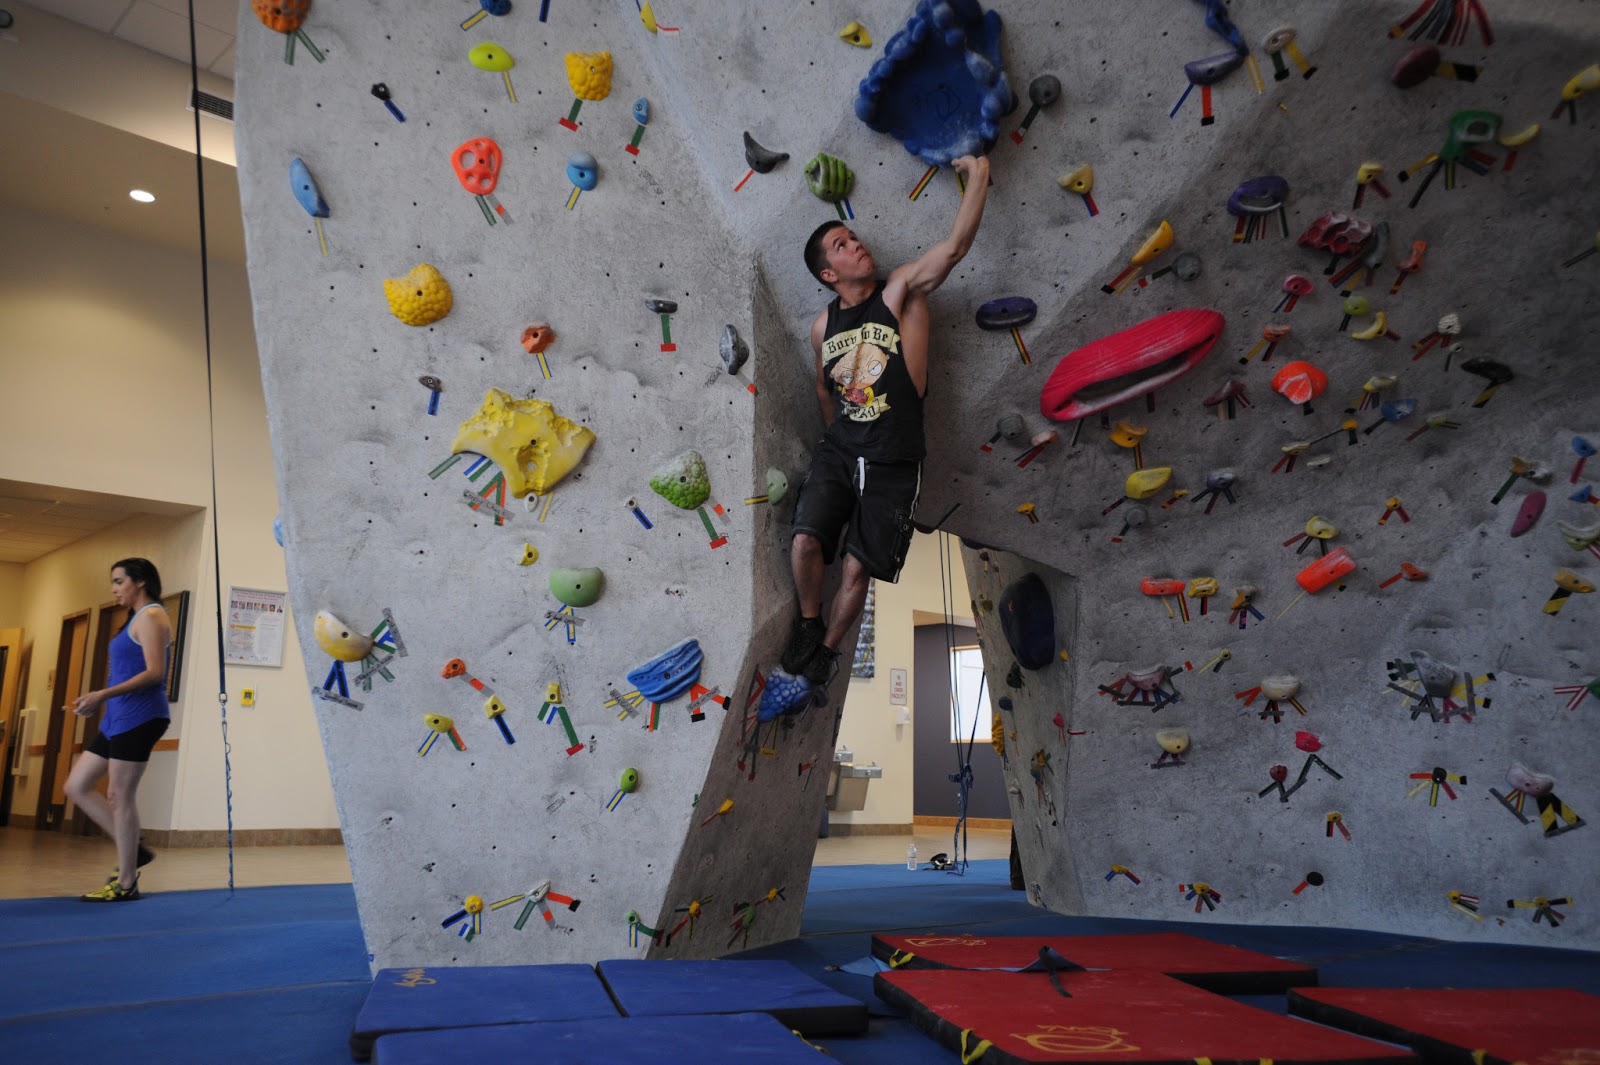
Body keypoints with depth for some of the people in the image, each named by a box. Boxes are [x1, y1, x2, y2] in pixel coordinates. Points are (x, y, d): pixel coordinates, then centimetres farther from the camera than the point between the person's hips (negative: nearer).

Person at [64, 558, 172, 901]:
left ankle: (126, 884, 3)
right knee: (77, 786, 11)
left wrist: (103, 694, -26)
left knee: (120, 797, -5)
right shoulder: (137, 619, 20)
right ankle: (132, 851, 16)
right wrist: (102, 698, 16)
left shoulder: (151, 617, -10)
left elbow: (154, 672, -21)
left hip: (138, 717, -10)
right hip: (119, 718, 10)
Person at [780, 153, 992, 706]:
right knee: (805, 540, -16)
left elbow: (955, 246, -21)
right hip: (838, 453, 3)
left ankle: (827, 648, 24)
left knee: (858, 568, -1)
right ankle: (808, 625, 12)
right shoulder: (823, 325, 6)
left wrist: (978, 174, -26)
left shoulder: (901, 290, -5)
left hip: (893, 464, -2)